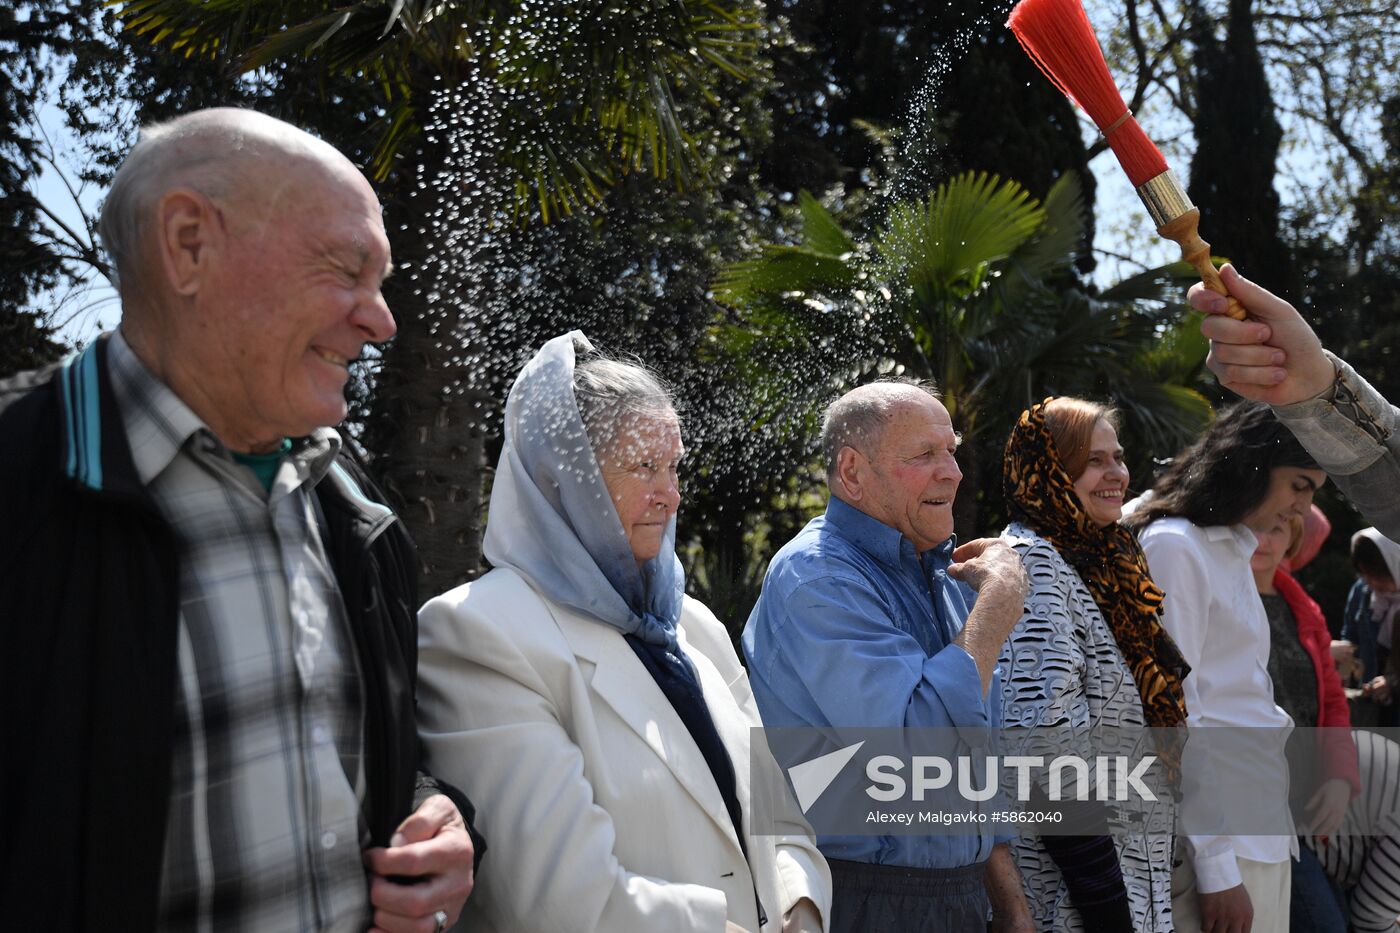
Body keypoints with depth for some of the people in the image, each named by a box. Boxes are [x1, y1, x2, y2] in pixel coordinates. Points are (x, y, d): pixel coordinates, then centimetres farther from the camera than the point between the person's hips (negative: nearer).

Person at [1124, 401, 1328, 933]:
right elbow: (1173, 716, -16)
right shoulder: (1173, 546, -11)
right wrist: (1216, 868, -18)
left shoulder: (1233, 548, 17)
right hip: (1214, 833, -9)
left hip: (1261, 824, 9)